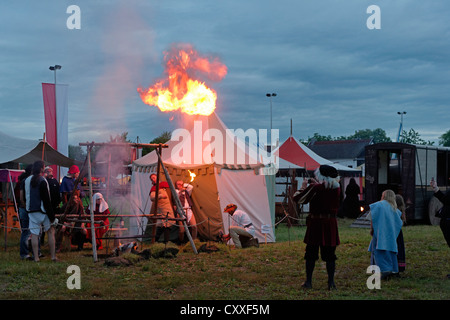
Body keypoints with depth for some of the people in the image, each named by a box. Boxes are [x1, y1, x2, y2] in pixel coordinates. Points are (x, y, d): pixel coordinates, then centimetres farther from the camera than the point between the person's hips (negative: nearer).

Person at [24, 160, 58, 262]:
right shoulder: (42, 181, -14)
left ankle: (36, 257, 2)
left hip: (31, 211, 5)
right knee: (51, 231, 7)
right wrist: (51, 216, -12)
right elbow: (46, 200, -15)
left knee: (34, 234, 4)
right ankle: (53, 256, 6)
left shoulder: (27, 180, 7)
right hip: (42, 211, -5)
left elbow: (25, 196, 16)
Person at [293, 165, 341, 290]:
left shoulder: (315, 188, -11)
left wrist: (303, 186, 8)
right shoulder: (337, 188, 2)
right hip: (331, 224, 3)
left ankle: (308, 282, 11)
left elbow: (297, 198, -8)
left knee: (311, 254, 8)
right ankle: (331, 282, 7)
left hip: (316, 223, -3)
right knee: (329, 255, 9)